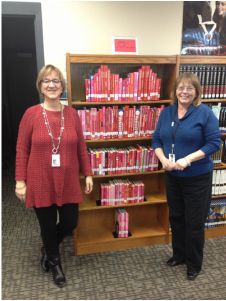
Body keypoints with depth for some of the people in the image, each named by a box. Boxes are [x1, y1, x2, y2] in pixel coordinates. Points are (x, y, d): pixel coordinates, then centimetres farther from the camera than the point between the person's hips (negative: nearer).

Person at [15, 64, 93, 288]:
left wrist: (88, 174, 5)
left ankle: (47, 248, 46)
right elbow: (21, 150, -4)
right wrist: (20, 181, -5)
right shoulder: (31, 114, -8)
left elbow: (81, 147, 4)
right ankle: (54, 261, 43)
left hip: (68, 181, 3)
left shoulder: (72, 114, -1)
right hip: (40, 183, -2)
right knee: (48, 225, 13)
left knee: (70, 223, 12)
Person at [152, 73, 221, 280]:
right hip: (172, 177, 5)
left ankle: (194, 264, 28)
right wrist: (163, 159, -13)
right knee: (176, 218, 18)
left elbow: (214, 143, -14)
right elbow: (157, 140, 6)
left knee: (195, 222, 7)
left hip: (197, 178, -5)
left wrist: (187, 159, -23)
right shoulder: (166, 112, 4)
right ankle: (179, 255, 40)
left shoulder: (205, 113, -11)